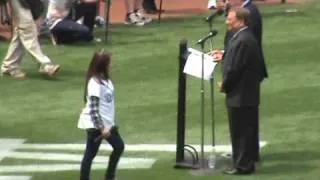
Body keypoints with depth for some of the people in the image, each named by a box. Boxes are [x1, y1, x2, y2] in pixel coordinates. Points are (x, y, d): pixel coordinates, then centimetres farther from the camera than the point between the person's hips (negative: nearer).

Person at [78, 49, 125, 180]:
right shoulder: (95, 83, -22)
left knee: (119, 146, 17)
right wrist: (101, 128, -25)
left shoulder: (105, 80, 6)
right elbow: (93, 109, -25)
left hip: (107, 123, 10)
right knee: (90, 154, -1)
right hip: (95, 125, -10)